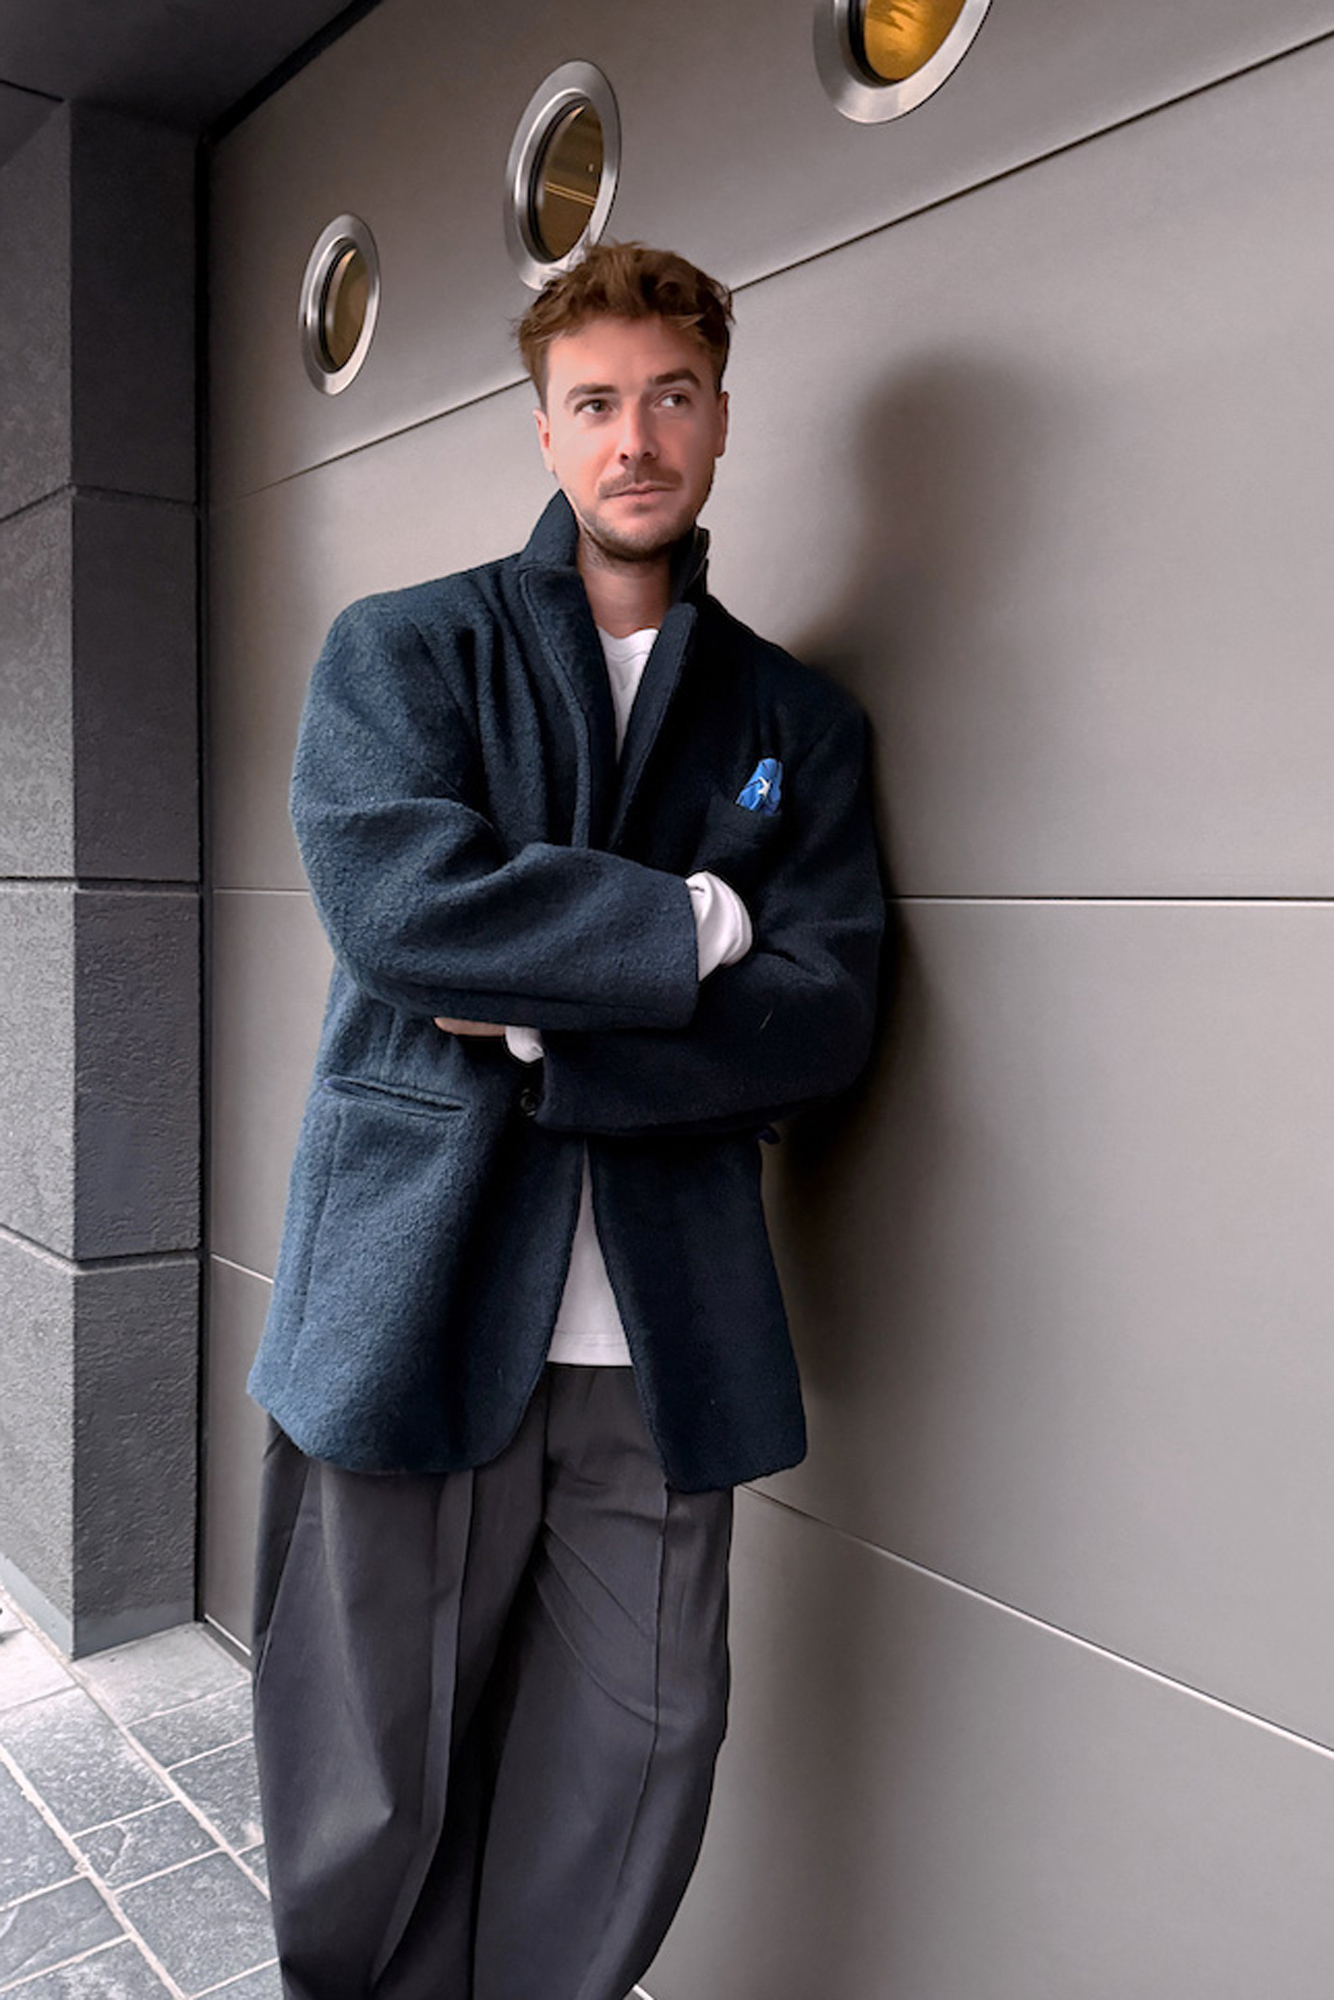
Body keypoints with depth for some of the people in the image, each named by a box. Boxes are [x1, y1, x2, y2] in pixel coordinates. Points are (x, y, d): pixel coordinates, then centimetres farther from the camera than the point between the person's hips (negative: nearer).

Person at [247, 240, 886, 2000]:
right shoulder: (398, 651, 6)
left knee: (630, 1782, 9)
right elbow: (396, 898, -14)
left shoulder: (800, 720, 12)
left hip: (667, 1331, 2)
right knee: (369, 1796, 9)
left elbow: (822, 1019, -1)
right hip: (414, 1303, -1)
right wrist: (695, 918, -7)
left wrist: (540, 1033, -11)